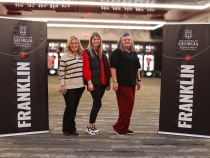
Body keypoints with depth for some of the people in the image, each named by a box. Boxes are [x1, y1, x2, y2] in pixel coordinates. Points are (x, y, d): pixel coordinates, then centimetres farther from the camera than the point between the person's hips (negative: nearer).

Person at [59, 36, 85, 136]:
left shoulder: (81, 56, 10)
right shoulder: (65, 56, -6)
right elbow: (61, 72, -6)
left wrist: (85, 82, 12)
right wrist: (62, 85, -10)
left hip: (79, 86, 5)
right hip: (69, 86, -5)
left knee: (74, 108, 10)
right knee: (69, 107, -3)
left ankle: (72, 128, 20)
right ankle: (66, 129, 12)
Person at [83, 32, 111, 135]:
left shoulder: (102, 54, 18)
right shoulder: (87, 52, -2)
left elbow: (107, 68, 17)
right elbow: (86, 68, -11)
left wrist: (108, 82, 13)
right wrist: (89, 82, -18)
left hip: (102, 82, 6)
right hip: (93, 82, -6)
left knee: (96, 104, 8)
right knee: (98, 104, -9)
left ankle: (92, 125, 18)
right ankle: (90, 127, 2)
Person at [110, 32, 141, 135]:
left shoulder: (134, 53, 17)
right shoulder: (117, 52, -5)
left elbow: (137, 68, 21)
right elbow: (113, 67, -12)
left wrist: (138, 80, 16)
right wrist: (115, 81, -18)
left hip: (131, 83, 8)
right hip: (122, 83, -8)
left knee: (128, 105, 9)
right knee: (127, 104, -9)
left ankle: (124, 127, 18)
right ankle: (120, 127, 1)